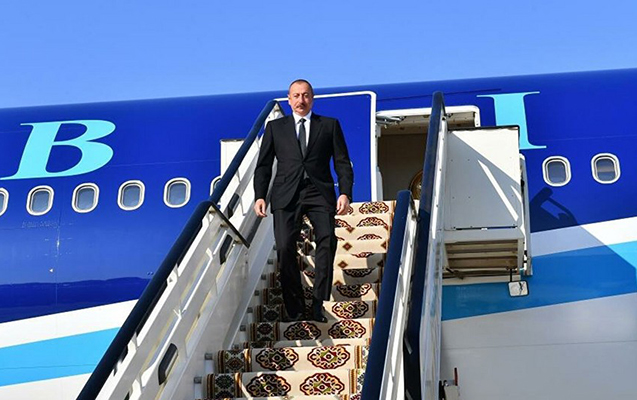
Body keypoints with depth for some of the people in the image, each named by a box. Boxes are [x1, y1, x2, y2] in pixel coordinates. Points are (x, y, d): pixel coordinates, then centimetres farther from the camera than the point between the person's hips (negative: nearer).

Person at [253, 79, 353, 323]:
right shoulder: (275, 127, 18)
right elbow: (263, 165, 15)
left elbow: (342, 162, 11)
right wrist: (259, 196, 1)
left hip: (319, 193, -1)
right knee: (284, 247, -13)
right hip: (286, 194, 1)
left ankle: (318, 304, -14)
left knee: (327, 240, -22)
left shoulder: (330, 125, 16)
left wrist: (345, 193, -5)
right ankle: (294, 307, 1)